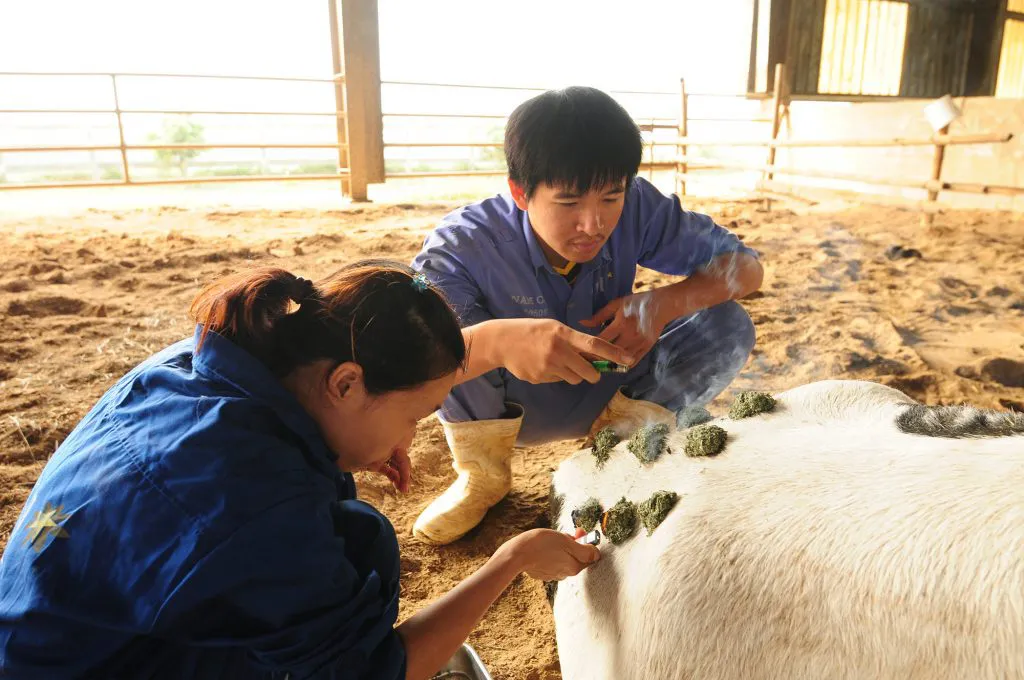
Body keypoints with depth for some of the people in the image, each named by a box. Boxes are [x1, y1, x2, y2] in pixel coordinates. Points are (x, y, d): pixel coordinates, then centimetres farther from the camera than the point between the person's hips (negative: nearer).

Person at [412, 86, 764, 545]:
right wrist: (495, 340, -63)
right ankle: (481, 475, -5)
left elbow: (745, 266, -14)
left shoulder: (636, 209, -21)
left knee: (729, 326, -17)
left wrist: (664, 303, -34)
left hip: (605, 395, 2)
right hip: (503, 406, -2)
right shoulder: (464, 244, -29)